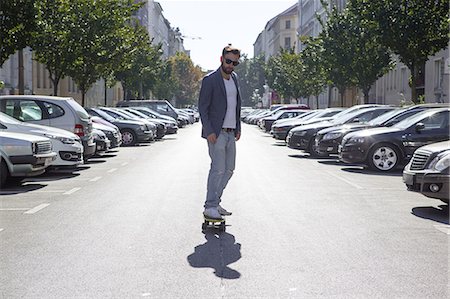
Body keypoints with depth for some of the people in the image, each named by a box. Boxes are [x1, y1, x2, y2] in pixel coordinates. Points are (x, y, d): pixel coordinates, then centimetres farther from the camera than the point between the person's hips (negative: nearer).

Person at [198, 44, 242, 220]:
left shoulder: (234, 78, 12)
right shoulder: (210, 80, -10)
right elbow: (202, 107, -11)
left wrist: (238, 128, 14)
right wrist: (209, 131, -19)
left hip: (231, 132, 8)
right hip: (216, 133, -8)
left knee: (229, 169, 10)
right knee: (218, 169, -12)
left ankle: (214, 202, 20)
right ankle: (210, 207, -6)